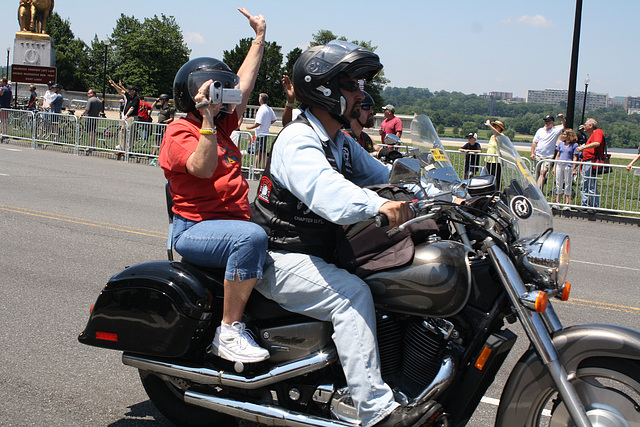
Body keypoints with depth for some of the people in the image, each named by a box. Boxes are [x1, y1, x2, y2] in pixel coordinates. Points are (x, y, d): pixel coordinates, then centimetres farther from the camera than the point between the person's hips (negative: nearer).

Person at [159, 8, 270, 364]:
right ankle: (229, 333, -30)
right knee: (252, 237, -37)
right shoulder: (179, 131, -5)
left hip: (233, 221, 9)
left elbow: (244, 84, 24)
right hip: (195, 227, -9)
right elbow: (203, 168, -23)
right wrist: (207, 118, -27)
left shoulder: (221, 125, 18)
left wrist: (259, 38, 26)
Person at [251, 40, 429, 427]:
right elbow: (325, 191, -35)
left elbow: (381, 176, 12)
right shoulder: (298, 140, -16)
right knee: (352, 293, -29)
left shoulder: (343, 144, 15)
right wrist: (379, 205, -51)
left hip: (321, 255, 9)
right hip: (282, 260, -9)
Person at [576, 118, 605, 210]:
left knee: (592, 186, -9)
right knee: (584, 186, 13)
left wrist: (584, 147, -29)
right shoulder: (592, 135, 24)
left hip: (592, 163, -11)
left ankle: (595, 207, -5)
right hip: (587, 163, 11)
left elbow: (597, 143, -27)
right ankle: (585, 205, 19)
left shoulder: (598, 132, -7)